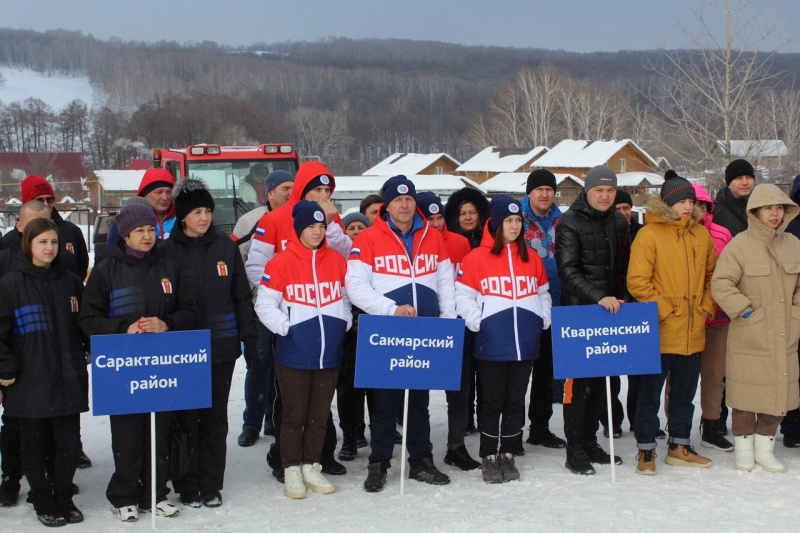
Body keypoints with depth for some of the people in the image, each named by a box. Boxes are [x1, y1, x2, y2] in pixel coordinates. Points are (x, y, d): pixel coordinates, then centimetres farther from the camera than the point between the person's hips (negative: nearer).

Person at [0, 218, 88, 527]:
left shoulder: (71, 282, 7)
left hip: (68, 382, 3)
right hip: (29, 383, -3)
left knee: (69, 443, 6)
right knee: (34, 445, 8)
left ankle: (63, 498, 24)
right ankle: (43, 503, 22)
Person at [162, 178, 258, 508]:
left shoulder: (225, 248, 5)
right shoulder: (168, 251, -1)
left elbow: (242, 297, 9)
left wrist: (249, 338, 6)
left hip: (221, 347, 2)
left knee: (215, 417, 9)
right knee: (187, 418, 4)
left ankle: (211, 485, 19)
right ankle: (187, 486, 16)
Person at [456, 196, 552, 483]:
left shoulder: (532, 258, 10)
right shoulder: (477, 257, -3)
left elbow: (543, 293, 19)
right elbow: (464, 296, -2)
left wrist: (544, 320, 7)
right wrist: (477, 323, -11)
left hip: (525, 343, 4)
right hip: (492, 344, -4)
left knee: (516, 401, 10)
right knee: (492, 401, 4)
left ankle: (508, 455, 20)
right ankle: (489, 457, 15)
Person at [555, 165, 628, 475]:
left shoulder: (619, 223, 11)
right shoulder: (570, 223, -7)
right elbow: (568, 270, -15)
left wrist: (619, 299, 8)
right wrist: (598, 297, -24)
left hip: (609, 312, 6)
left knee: (601, 379, 10)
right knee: (578, 381, -3)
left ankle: (590, 442, 21)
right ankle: (575, 450, 3)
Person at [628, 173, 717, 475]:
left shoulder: (701, 234, 9)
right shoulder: (649, 234, -8)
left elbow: (711, 275, 18)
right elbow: (637, 281, -12)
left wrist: (707, 307, 5)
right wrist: (664, 310, -14)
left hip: (693, 333, 6)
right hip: (660, 332, -6)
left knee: (685, 392, 16)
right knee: (650, 393, 3)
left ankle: (680, 446, 29)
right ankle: (646, 450, 13)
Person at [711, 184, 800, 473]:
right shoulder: (739, 245, -8)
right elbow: (721, 285, -14)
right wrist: (745, 311, -14)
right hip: (749, 340, -5)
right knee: (746, 394, 3)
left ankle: (765, 447, 24)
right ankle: (744, 447, 20)